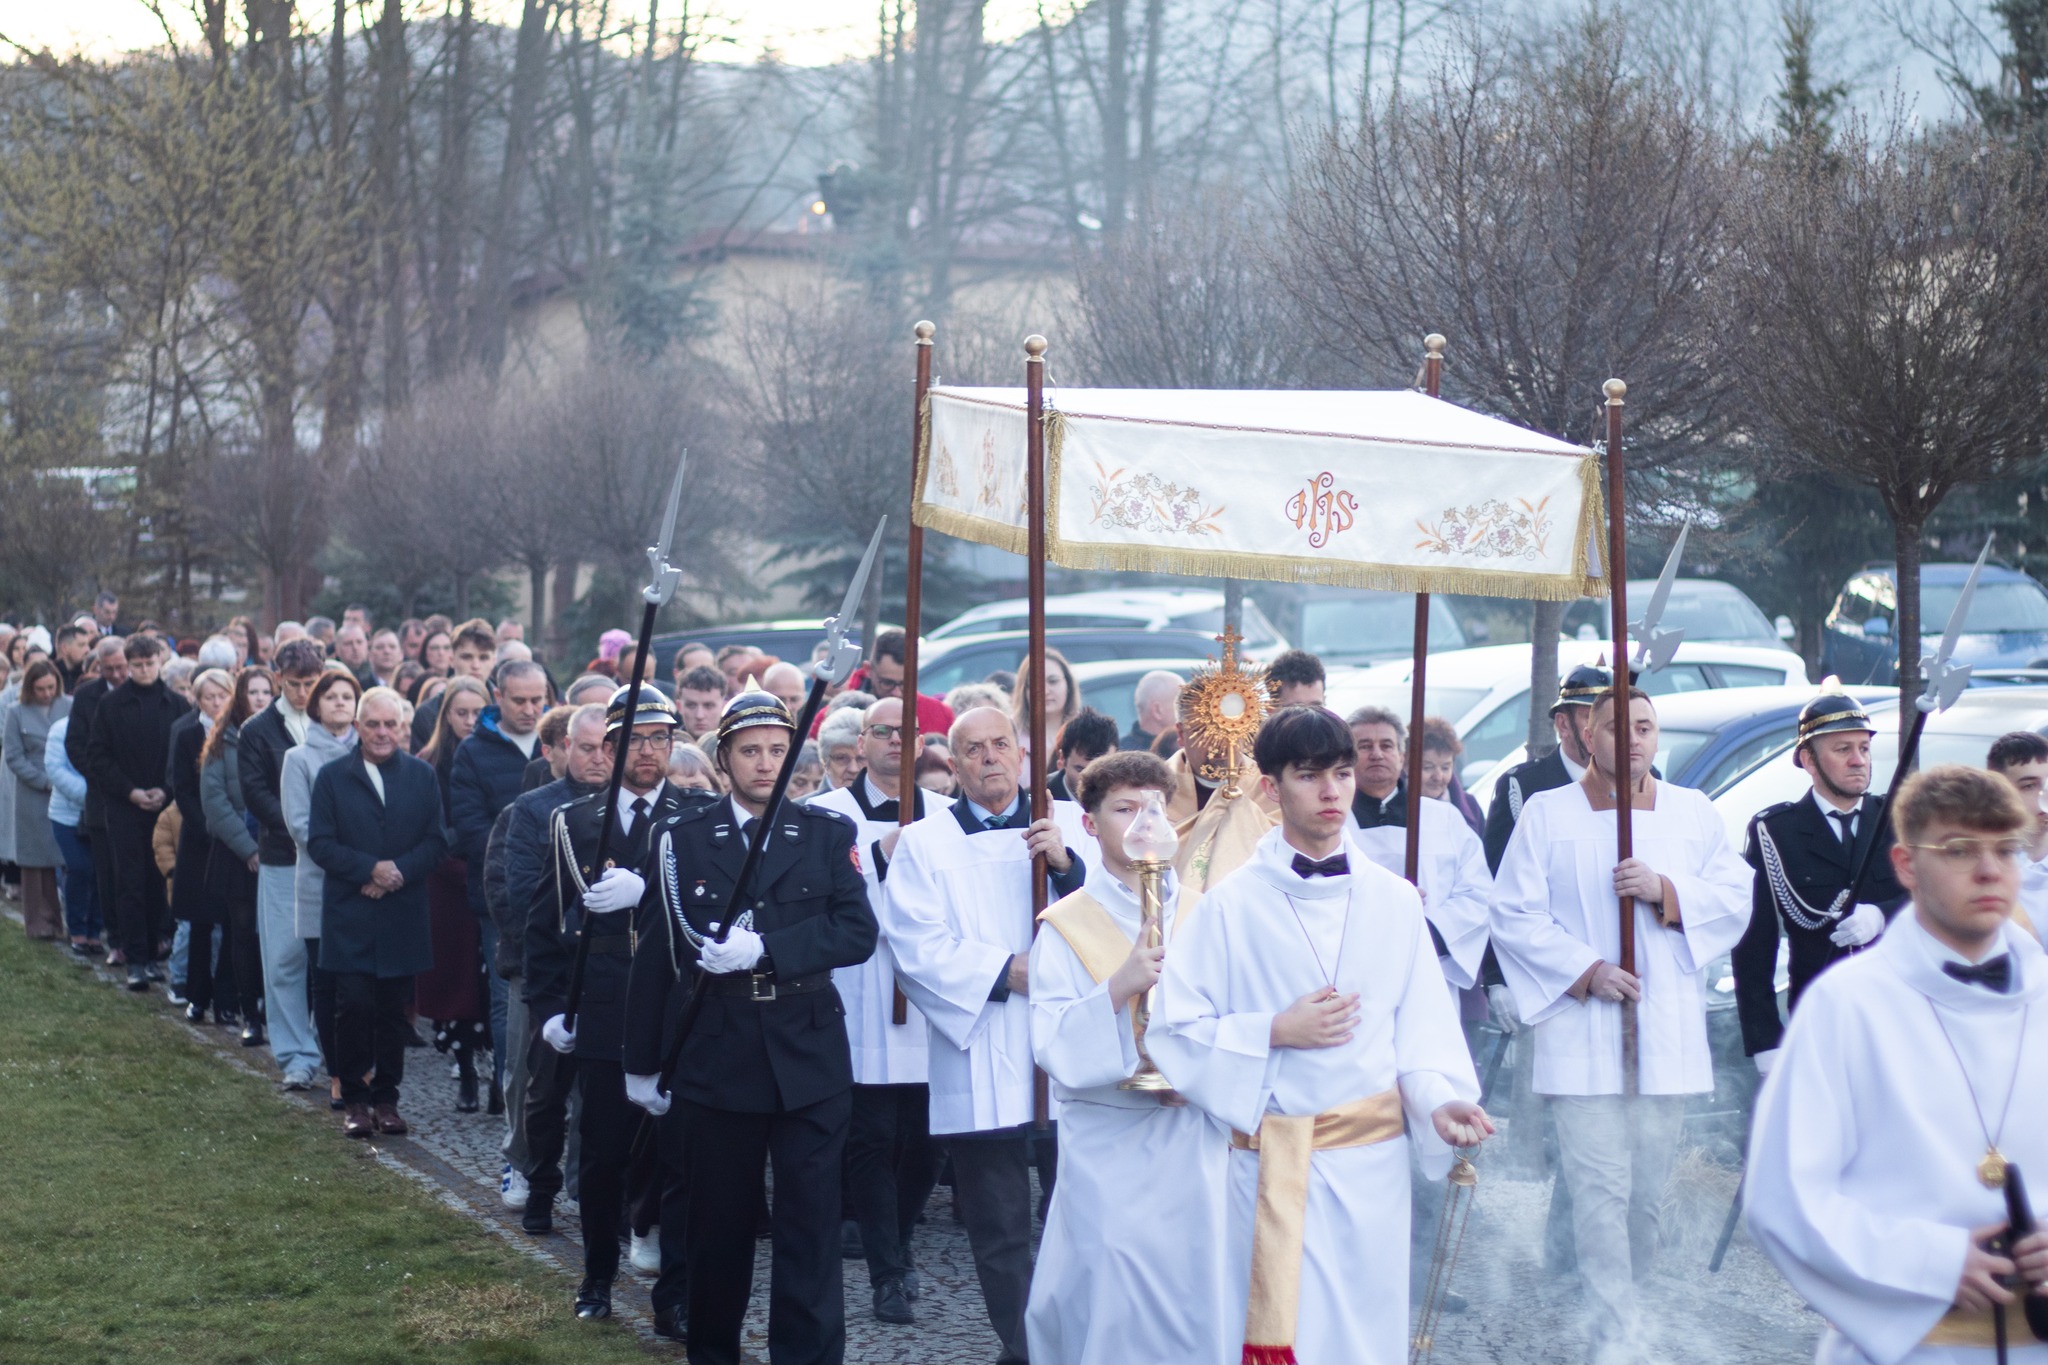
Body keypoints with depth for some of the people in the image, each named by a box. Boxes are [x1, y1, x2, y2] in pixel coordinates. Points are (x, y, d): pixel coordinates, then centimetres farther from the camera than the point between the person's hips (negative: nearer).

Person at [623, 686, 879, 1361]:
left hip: (808, 1058, 0)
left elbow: (857, 931, -8)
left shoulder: (828, 835, 4)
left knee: (810, 1227, -2)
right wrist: (643, 1063, 4)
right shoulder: (680, 838, 3)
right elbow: (655, 954, 4)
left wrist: (766, 949, -20)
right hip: (715, 1058, 0)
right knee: (717, 1228, 10)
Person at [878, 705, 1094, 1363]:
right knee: (1000, 1232, 3)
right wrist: (1005, 971, -13)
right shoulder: (924, 842, 8)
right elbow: (917, 946, -4)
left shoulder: (1068, 822, 12)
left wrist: (1064, 863, -14)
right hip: (982, 1065, 0)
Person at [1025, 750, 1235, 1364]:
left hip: (1197, 1144, 3)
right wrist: (1118, 989, -24)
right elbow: (1053, 1046, -10)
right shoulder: (1066, 926, 1)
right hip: (1111, 1147, -2)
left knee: (1202, 1304, 0)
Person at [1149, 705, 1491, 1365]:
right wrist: (1275, 1033, -13)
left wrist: (1439, 1101, -13)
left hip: (1374, 1157, 2)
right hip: (1273, 1157, -2)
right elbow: (1176, 1029, -3)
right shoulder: (1232, 905, -2)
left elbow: (1423, 1028, 4)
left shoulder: (1395, 901, 5)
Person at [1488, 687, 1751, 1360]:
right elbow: (1513, 914, -2)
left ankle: (1625, 1291, 25)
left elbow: (1736, 900, 5)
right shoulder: (1547, 813, 3)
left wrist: (1666, 891, -11)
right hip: (1582, 1037, -3)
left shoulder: (1694, 813, 11)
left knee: (1649, 1186, 6)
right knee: (1601, 1189, -8)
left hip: (1667, 1032, 3)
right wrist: (1586, 970, -12)